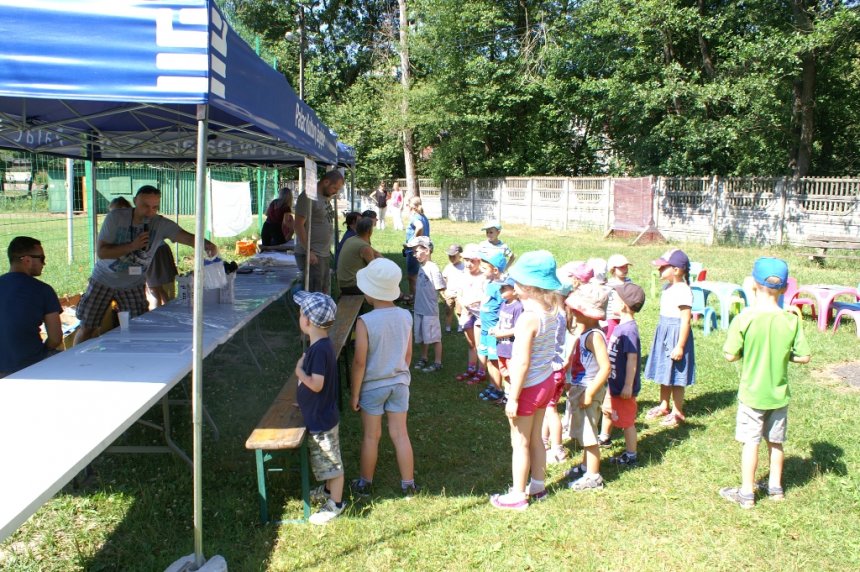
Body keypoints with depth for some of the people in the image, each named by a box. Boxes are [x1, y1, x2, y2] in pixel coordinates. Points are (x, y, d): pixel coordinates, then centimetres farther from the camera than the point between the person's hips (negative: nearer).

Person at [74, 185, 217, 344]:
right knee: (87, 328, 5)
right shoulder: (116, 217, -16)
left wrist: (206, 244, -51)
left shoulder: (162, 225, -15)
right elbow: (101, 251, -18)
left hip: (134, 285, 1)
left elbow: (186, 236, -30)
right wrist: (132, 246, -29)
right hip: (104, 281, -1)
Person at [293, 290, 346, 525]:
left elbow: (316, 384, -31)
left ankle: (336, 503, 21)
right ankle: (328, 489, 46)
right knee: (325, 461, 27)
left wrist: (299, 371, -16)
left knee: (331, 462, 7)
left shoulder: (320, 349, -27)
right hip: (317, 415, 10)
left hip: (321, 418, -10)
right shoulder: (320, 344, 3)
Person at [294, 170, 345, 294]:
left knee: (324, 292, 14)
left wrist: (328, 251, 17)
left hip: (325, 254, 9)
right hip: (312, 255, -9)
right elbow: (299, 225, -17)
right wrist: (308, 251, -20)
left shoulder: (325, 197, 15)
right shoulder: (308, 196, -14)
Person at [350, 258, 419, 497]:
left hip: (372, 386, -3)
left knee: (371, 436, 12)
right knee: (400, 434, 13)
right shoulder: (405, 316, -7)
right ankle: (408, 485, 23)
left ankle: (365, 484, 28)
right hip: (399, 383, 4)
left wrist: (354, 393, -6)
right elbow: (408, 354, 3)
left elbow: (359, 362, -17)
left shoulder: (365, 322, -22)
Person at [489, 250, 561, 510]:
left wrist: (513, 398, -18)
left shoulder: (528, 317, -26)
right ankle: (538, 486, 38)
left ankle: (517, 496, 21)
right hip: (546, 381, 8)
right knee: (536, 438, 23)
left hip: (529, 387, -8)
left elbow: (523, 362, -24)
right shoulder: (550, 311, -1)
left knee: (520, 443, 8)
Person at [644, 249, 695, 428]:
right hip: (664, 334, 9)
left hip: (676, 335, -9)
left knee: (675, 376, 2)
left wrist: (680, 347, -21)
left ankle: (678, 412, 14)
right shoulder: (668, 288, 8)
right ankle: (664, 405, 32)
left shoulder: (683, 291, -20)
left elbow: (686, 321, -21)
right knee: (664, 373, 18)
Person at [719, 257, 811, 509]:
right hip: (779, 394, 3)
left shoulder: (744, 319, -18)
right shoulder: (791, 320, -10)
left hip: (752, 394, -3)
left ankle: (746, 493, 15)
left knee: (751, 442, 6)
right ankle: (775, 487, 33)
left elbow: (730, 355, -15)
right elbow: (804, 357, -6)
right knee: (776, 442, 19)